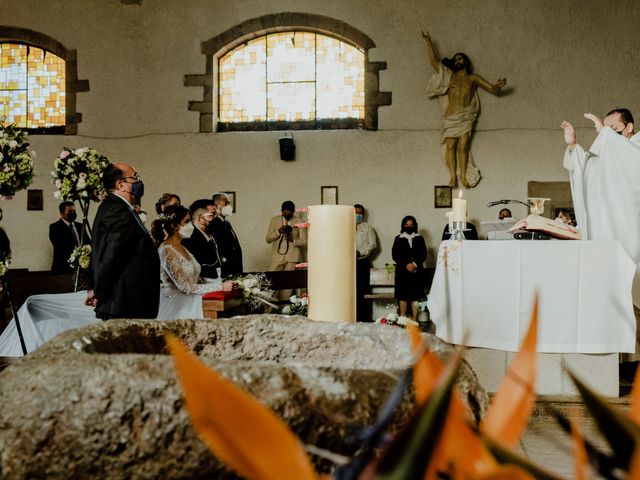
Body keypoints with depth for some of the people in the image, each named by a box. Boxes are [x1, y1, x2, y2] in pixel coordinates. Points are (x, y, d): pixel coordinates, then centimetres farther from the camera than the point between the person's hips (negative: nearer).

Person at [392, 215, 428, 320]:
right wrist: (406, 265, -11)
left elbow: (423, 254, 5)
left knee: (416, 296, -2)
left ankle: (414, 319, 1)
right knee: (402, 296, -4)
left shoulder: (419, 238, 12)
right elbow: (395, 255, 0)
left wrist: (415, 264, -11)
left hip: (417, 271, 1)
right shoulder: (398, 239, 8)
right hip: (402, 271, -1)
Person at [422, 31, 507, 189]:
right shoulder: (449, 76, 19)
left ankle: (463, 175, -11)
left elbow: (492, 89, 14)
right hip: (451, 117, 1)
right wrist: (428, 42, 11)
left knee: (463, 146, -12)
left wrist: (499, 86, -9)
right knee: (450, 146, -11)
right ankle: (453, 177, -14)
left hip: (466, 116, -1)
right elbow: (434, 61, 14)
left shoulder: (473, 78, 17)